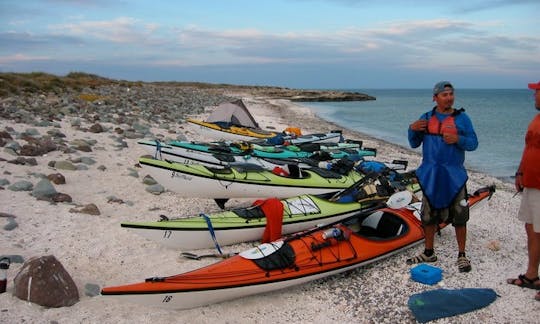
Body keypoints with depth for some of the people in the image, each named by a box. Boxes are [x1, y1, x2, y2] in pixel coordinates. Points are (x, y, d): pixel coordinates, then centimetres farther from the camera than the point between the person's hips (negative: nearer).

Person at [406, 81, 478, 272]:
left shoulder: (461, 118, 0)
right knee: (428, 215, 11)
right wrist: (412, 129, -8)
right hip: (430, 175, 3)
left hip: (454, 175, -3)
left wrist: (458, 139, -21)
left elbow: (473, 143, -3)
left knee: (459, 217, 2)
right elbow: (414, 144, 10)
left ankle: (461, 255, 17)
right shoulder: (426, 118, 8)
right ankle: (429, 253, 25)